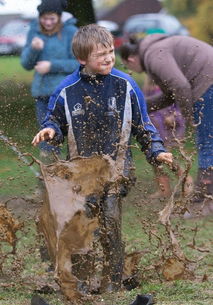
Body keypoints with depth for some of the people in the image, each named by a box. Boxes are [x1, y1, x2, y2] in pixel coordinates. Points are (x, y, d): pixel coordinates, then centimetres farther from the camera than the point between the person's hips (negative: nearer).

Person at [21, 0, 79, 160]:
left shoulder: (71, 32, -8)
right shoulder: (35, 31, 4)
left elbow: (79, 64, -9)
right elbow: (26, 63, 4)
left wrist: (51, 66, -17)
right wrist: (33, 48, -16)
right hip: (42, 92, 5)